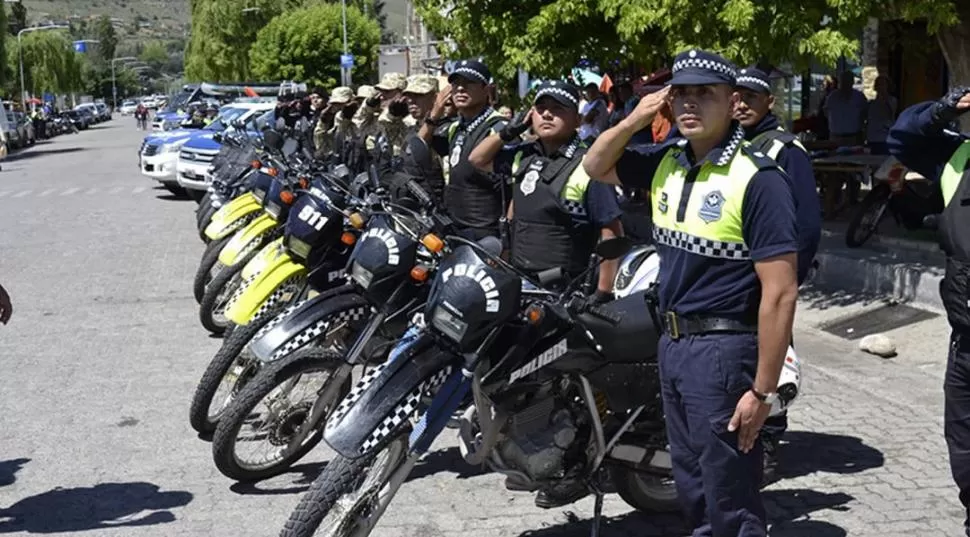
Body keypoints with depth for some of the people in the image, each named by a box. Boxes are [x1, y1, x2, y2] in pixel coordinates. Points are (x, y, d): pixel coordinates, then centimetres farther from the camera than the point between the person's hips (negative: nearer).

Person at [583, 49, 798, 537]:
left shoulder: (757, 178, -16)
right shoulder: (667, 161, 6)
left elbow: (780, 292, -19)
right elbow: (596, 167, 21)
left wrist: (764, 389, -21)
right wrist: (633, 120, 0)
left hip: (724, 349, -8)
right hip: (672, 343, 8)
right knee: (692, 491, 20)